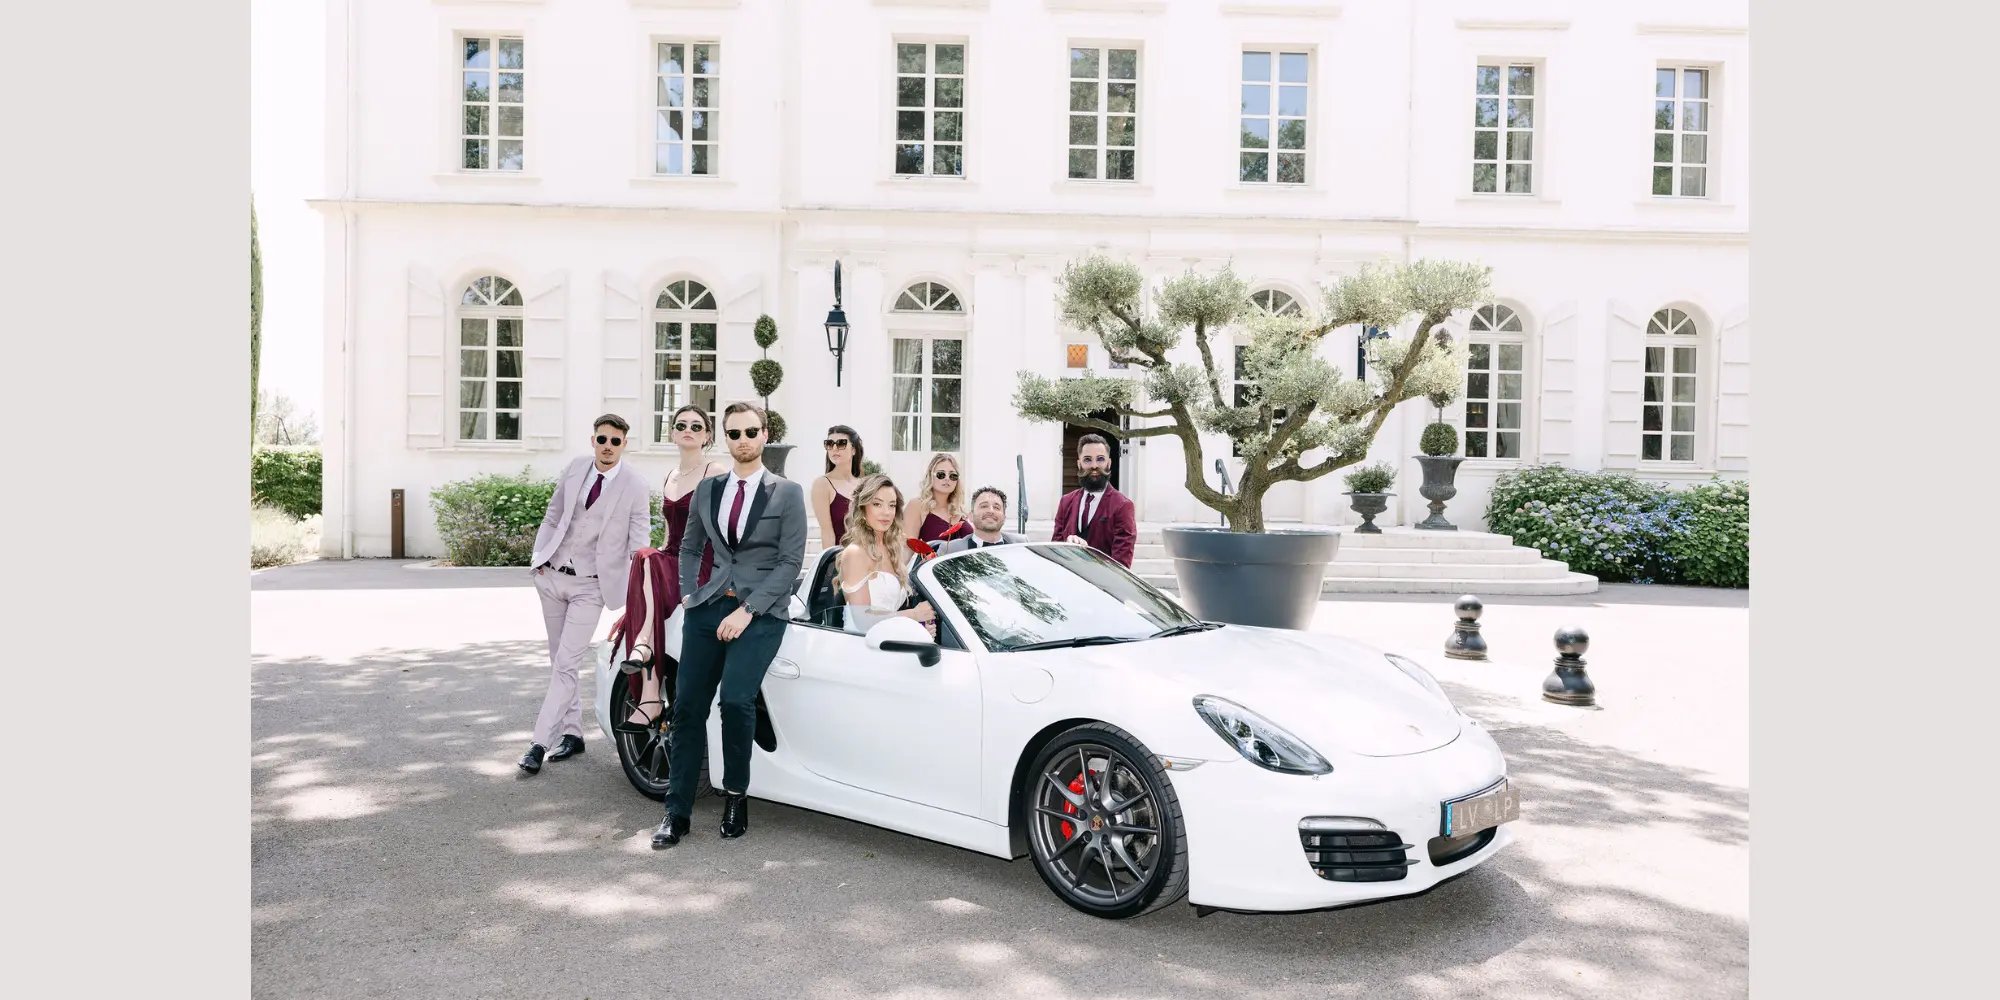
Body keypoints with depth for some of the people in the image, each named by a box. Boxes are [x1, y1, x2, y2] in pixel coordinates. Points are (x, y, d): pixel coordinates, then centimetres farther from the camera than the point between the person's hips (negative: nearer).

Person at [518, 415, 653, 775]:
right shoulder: (575, 468, 2)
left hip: (590, 586, -5)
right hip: (553, 577, 5)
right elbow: (553, 516, 13)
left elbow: (640, 545, -8)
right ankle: (572, 734, 25)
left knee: (565, 665, -9)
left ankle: (539, 743, -2)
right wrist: (539, 555, 5)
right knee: (559, 661, 13)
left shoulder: (635, 488, -10)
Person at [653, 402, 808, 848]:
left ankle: (736, 796, 4)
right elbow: (689, 547, 23)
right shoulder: (708, 488, 13)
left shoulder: (787, 492, 0)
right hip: (708, 607, 4)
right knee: (688, 706, -1)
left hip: (761, 611, -4)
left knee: (736, 701, -19)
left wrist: (747, 610, -12)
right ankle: (677, 812, 9)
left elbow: (791, 561, -5)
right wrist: (688, 594, 7)